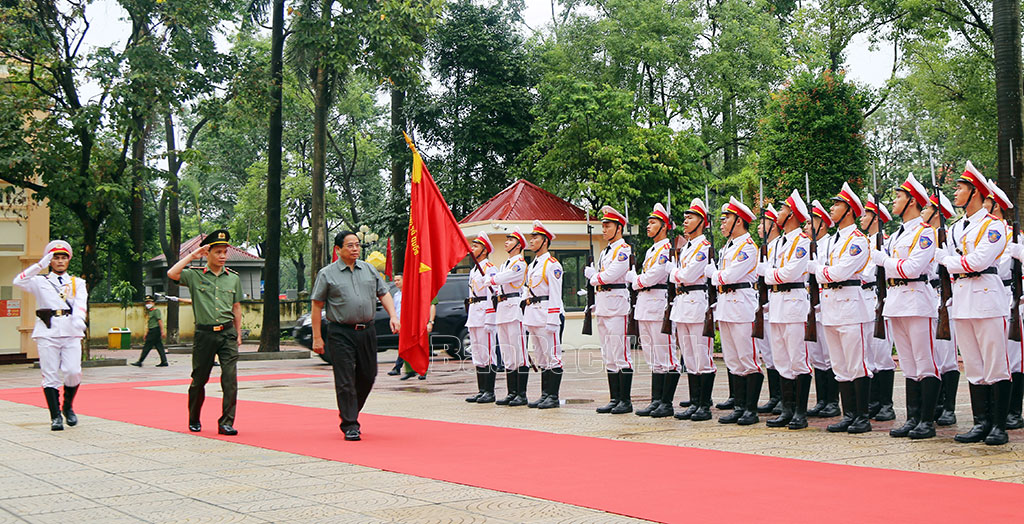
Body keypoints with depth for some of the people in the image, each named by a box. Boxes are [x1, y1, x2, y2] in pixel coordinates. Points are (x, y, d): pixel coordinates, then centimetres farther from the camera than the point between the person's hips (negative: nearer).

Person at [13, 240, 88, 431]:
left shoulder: (77, 283, 17)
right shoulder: (40, 282, 13)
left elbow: (81, 303, -1)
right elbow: (19, 281, -6)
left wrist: (78, 319, -22)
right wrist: (40, 265, -14)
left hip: (71, 332, 1)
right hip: (47, 333, -1)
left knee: (73, 372, -10)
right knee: (50, 376, -4)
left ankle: (68, 407, 16)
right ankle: (55, 416, 2)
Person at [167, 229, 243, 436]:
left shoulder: (233, 278, 11)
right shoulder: (195, 275, 2)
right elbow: (172, 274, -16)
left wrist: (238, 334, 14)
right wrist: (192, 256, -9)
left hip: (227, 333, 1)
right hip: (204, 333, -1)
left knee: (230, 378, -9)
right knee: (199, 379, 9)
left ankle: (226, 422, -6)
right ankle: (194, 420, 27)